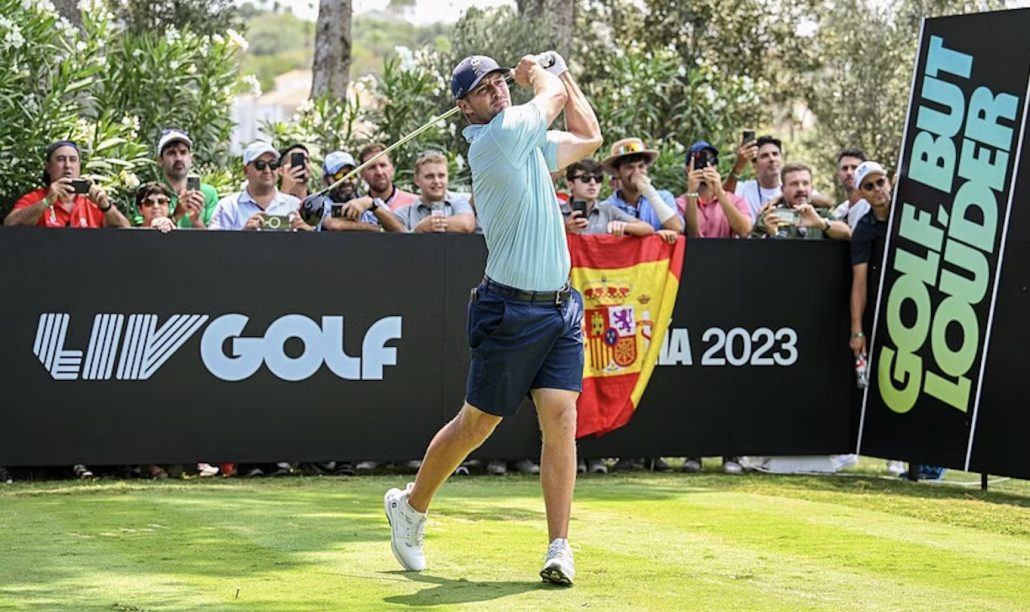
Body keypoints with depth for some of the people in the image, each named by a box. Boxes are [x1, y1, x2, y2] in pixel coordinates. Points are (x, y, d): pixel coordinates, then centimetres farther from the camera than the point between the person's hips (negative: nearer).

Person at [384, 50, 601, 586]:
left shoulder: (529, 142, 14)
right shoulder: (495, 138, -11)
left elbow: (588, 137, 26)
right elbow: (552, 96, 0)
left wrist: (561, 71, 24)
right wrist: (541, 74, 22)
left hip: (560, 307, 7)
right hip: (512, 310, -7)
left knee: (561, 419, -6)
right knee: (477, 423, 5)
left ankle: (559, 547, -6)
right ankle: (411, 506, 27)